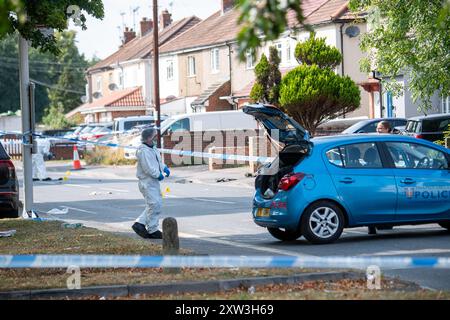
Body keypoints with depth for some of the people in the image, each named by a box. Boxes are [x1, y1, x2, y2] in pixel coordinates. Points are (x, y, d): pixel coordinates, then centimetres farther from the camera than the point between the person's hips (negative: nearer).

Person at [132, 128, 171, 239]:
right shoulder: (143, 151, -18)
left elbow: (158, 161, 24)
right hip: (147, 182, -10)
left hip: (154, 182, 10)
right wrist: (158, 175, -15)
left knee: (158, 204, 13)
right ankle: (152, 230, 0)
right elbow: (148, 168, -24)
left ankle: (140, 223, 16)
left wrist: (164, 168, 6)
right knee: (155, 205, -9)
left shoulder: (153, 149, 14)